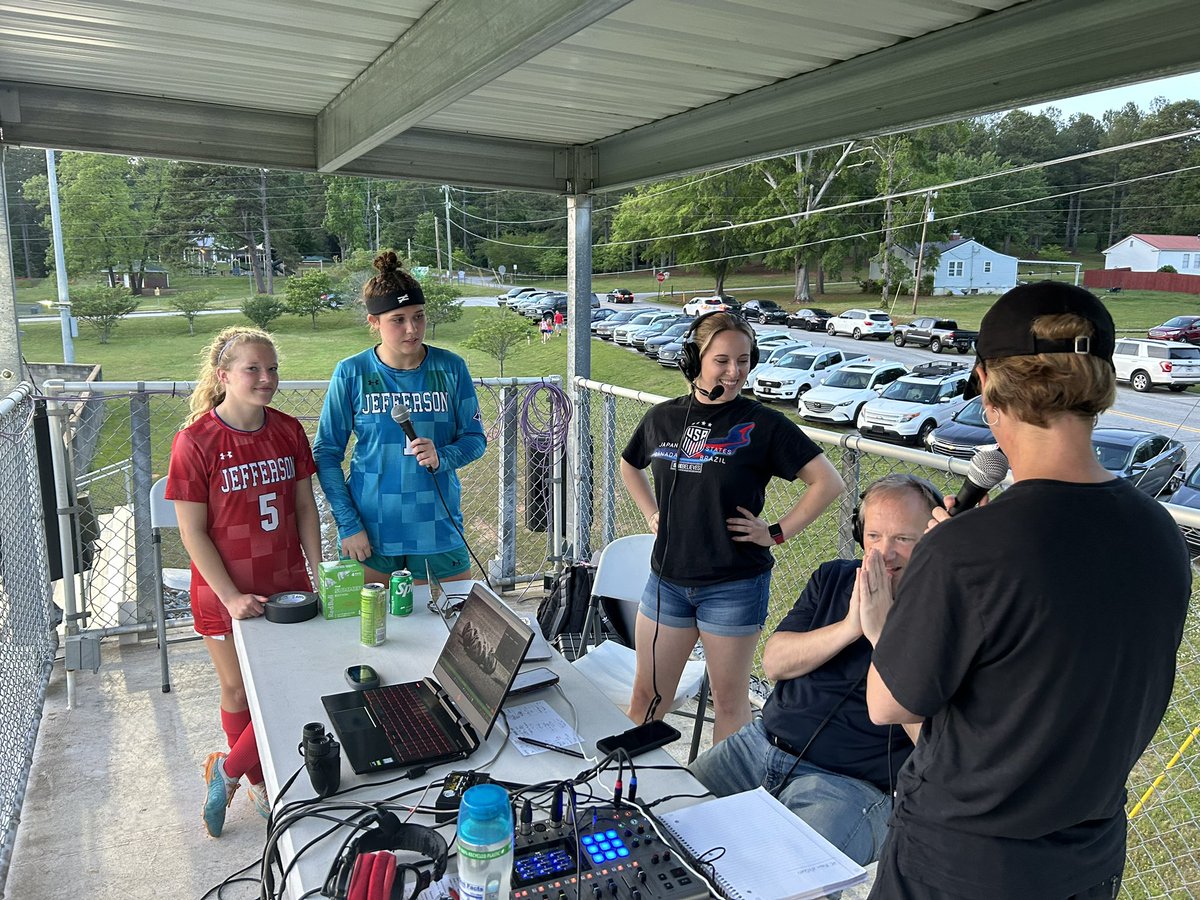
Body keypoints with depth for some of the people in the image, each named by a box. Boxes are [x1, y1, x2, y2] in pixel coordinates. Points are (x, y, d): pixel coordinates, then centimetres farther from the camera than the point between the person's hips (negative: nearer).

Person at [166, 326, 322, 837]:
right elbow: (193, 532, -13)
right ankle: (259, 782, 37)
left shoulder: (288, 431, -2)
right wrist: (232, 597, -16)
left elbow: (304, 507, 5)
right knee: (239, 691, 13)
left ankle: (227, 772, 31)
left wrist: (319, 573, 0)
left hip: (287, 586, 4)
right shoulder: (196, 441, -15)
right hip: (227, 593, -3)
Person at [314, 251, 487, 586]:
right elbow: (326, 453, -1)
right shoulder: (351, 373, -5)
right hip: (370, 531, -1)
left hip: (438, 529, 1)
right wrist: (348, 524, -8)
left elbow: (475, 438, 4)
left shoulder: (450, 368, -2)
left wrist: (440, 457, -17)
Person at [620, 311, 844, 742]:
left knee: (729, 701, 10)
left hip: (734, 585, -4)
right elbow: (629, 466, 23)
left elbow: (828, 482, -10)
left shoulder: (763, 424, -10)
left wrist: (777, 532, -11)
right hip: (668, 579, 4)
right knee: (646, 694, 15)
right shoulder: (662, 418, 3)